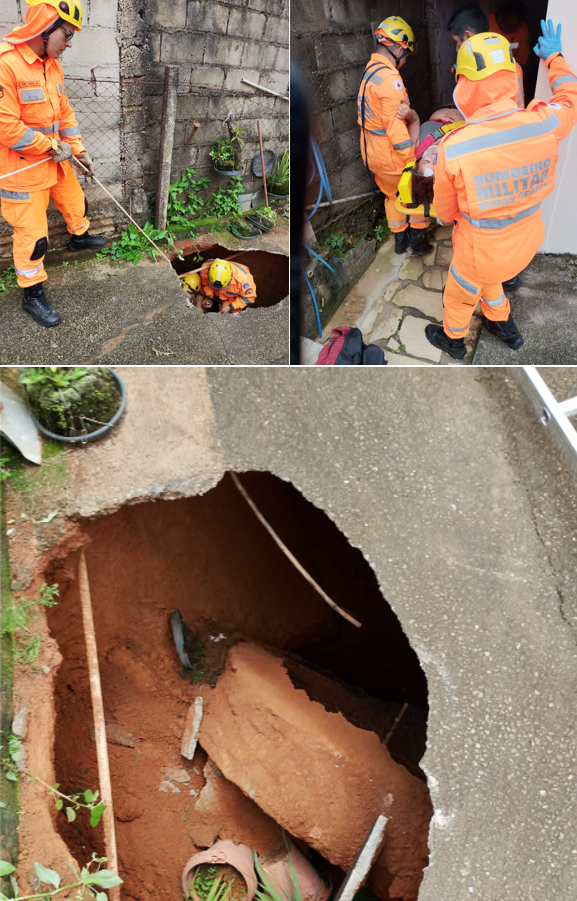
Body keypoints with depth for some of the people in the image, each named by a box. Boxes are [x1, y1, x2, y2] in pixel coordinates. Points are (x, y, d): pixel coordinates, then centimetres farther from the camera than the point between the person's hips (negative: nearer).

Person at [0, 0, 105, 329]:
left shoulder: (52, 65, 4)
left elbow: (65, 112, 14)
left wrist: (79, 150, 11)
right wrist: (53, 146, -19)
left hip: (56, 160, 8)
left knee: (76, 203, 27)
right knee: (33, 235, -2)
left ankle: (80, 238, 59)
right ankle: (33, 295, 14)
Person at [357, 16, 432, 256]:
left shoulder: (368, 72, 10)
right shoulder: (390, 79, -21)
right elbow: (396, 127, -24)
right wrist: (412, 162, -20)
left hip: (372, 153, 9)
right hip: (390, 155, -9)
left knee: (392, 194, 25)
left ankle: (400, 240, 38)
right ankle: (415, 242, 14)